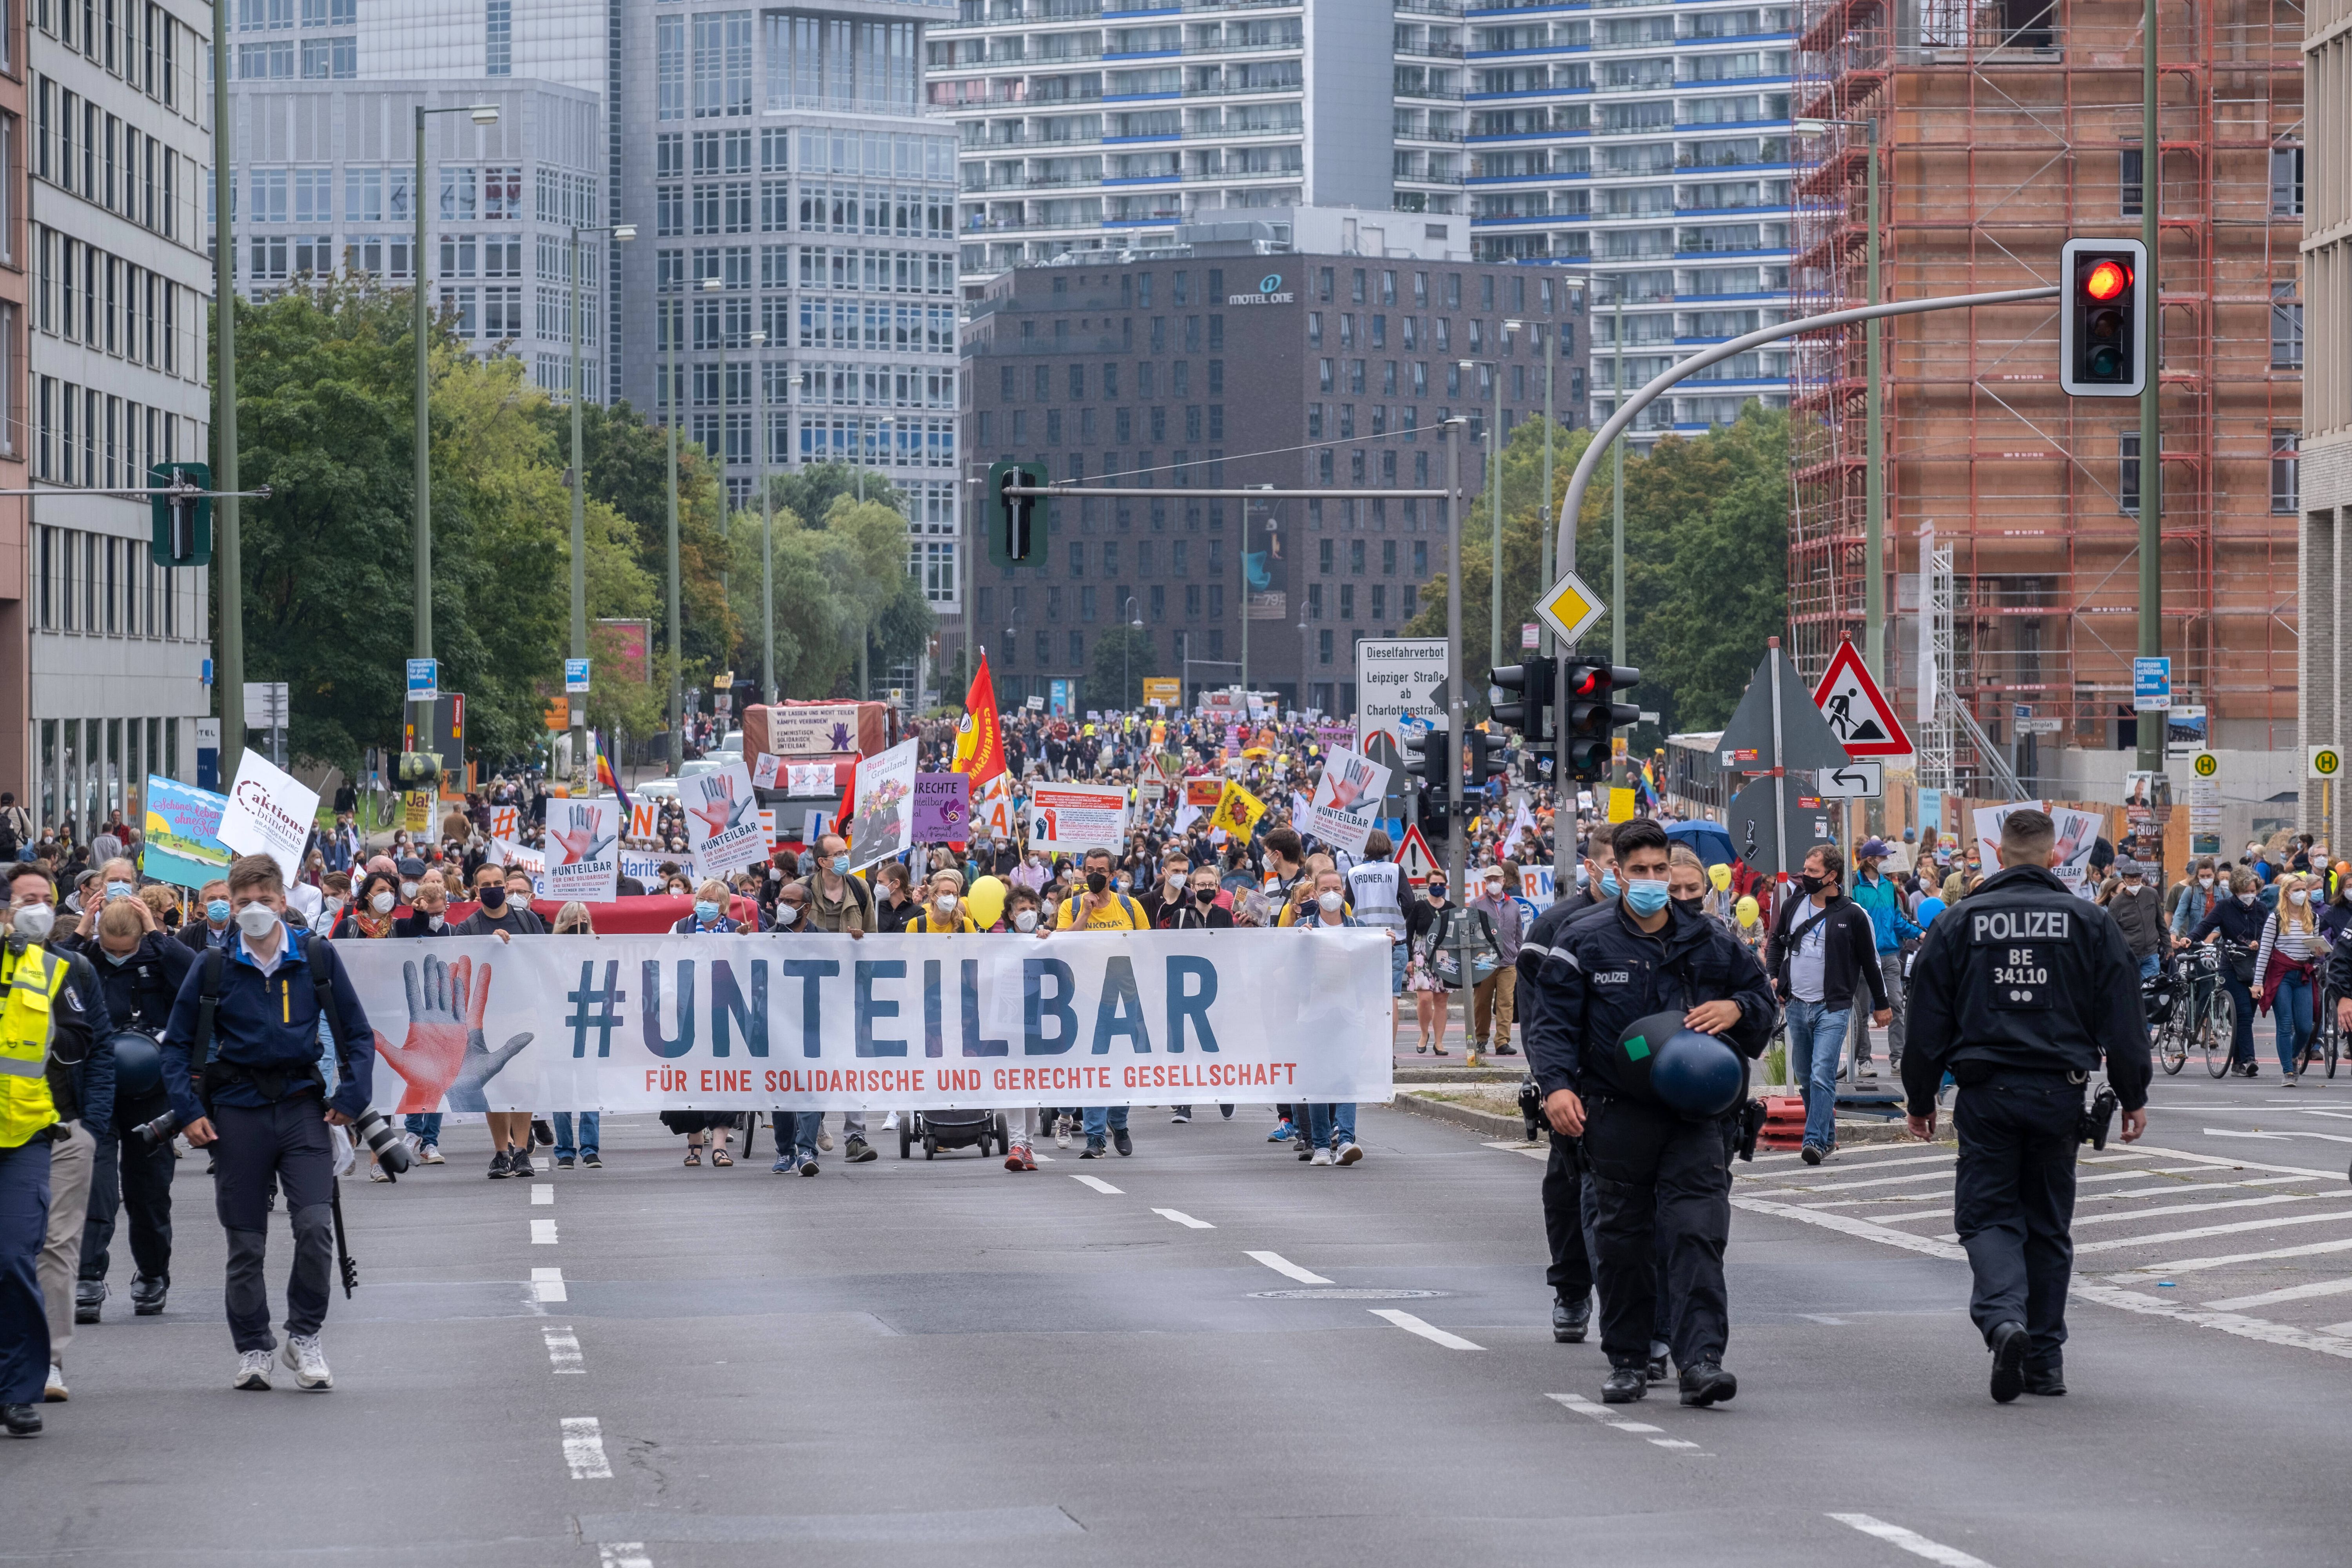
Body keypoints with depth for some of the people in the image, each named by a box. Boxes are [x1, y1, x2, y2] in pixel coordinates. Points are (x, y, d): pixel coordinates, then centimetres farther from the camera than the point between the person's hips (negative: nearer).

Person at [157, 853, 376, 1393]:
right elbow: (178, 1044, 7)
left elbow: (358, 1034, 9)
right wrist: (189, 1111, -3)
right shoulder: (214, 968, 0)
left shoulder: (318, 957, 1)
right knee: (246, 1242, 5)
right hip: (238, 1111, 1)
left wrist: (351, 1097, -3)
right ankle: (253, 1350, 17)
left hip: (302, 1105, -1)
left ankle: (305, 1335, 3)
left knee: (316, 1225, -15)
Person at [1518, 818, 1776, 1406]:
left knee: (1697, 1230, -11)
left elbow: (1762, 996, 19)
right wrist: (1556, 1084, -19)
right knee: (1622, 1238, 7)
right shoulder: (1583, 940, 1)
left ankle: (1700, 1362, -15)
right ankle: (1628, 1360, 19)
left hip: (1695, 1112, 1)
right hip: (1617, 1112, -1)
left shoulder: (1709, 941, 9)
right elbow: (1552, 1022, -2)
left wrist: (1736, 1009, -5)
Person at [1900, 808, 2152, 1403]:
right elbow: (2122, 1018, 3)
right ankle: (2046, 1359, 14)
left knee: (1987, 1215, 3)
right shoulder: (2090, 923, 3)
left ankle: (2004, 1318, -24)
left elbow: (1928, 1019, 5)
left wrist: (1920, 1099, 13)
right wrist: (2133, 1097, 10)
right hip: (2059, 1093, 1)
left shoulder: (1959, 923, 2)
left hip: (1986, 1092, -1)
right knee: (2049, 1224, 12)